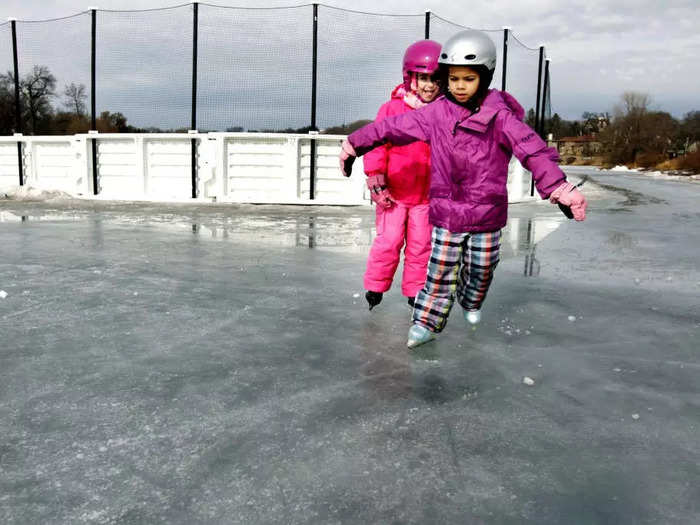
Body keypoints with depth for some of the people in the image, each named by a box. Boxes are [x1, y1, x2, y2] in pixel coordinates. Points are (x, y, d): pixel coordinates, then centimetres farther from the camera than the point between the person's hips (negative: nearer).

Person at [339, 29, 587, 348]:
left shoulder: (500, 117, -12)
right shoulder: (436, 113, -4)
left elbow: (533, 151, -22)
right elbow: (391, 127, 1)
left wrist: (560, 189, -34)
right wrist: (354, 145, 5)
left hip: (487, 212, 0)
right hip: (446, 211, 0)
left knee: (481, 268, 17)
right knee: (441, 270, 4)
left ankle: (471, 303, 48)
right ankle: (427, 322, 20)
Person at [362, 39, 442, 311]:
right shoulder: (392, 108, -8)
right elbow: (376, 145, -7)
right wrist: (376, 182, -10)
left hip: (427, 194, 3)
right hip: (393, 193, -2)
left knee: (421, 245, 9)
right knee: (388, 241, 0)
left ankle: (415, 291, 24)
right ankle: (375, 287, 19)